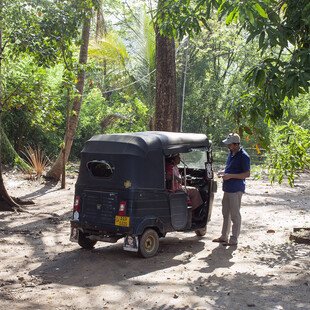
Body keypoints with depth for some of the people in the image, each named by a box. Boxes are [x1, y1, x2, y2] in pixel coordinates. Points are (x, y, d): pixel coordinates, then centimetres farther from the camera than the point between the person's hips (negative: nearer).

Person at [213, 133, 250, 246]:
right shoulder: (231, 153, 12)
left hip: (236, 189, -9)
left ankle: (234, 240, 6)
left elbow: (247, 174, -16)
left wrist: (230, 176, -20)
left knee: (235, 215, -1)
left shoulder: (243, 156, -15)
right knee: (226, 213, 16)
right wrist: (224, 172, 5)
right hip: (227, 188, 9)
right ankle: (224, 237, 26)